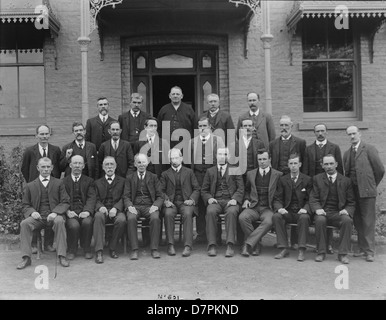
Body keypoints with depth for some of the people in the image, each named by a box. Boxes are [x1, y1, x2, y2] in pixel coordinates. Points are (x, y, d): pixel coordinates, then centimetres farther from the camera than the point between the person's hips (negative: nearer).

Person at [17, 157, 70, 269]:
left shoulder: (59, 183, 15)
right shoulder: (30, 186, 17)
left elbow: (65, 202, 7)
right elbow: (25, 205, 15)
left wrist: (55, 212, -13)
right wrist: (32, 212, -10)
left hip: (53, 216, -1)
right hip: (37, 217, 2)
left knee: (59, 221, -35)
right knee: (24, 223, -29)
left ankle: (62, 256, -32)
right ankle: (26, 258, -24)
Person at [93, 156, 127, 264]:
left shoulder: (122, 181, 16)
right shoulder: (98, 182, 21)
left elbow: (123, 198, 3)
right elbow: (96, 199, 9)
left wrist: (116, 208, -17)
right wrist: (100, 207, -16)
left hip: (116, 210, -1)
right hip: (103, 210, 1)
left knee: (122, 219, -34)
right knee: (98, 216, -34)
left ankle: (112, 248, -13)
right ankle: (99, 251, -35)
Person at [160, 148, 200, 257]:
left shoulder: (189, 172, 19)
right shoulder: (165, 174, 19)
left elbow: (196, 189, 13)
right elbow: (161, 191, 10)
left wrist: (192, 199, -7)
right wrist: (166, 200, -10)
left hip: (185, 202, 0)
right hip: (171, 202, 1)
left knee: (187, 214, -34)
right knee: (168, 214, -33)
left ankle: (188, 246, -37)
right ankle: (170, 245, -30)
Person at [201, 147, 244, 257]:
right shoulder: (210, 171, 21)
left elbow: (240, 188, 8)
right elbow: (204, 190, 17)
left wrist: (235, 199, -12)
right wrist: (209, 198, -5)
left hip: (230, 201, -1)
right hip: (215, 201, 1)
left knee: (231, 212, -35)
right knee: (211, 212, -33)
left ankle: (230, 245, -36)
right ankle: (211, 245, -31)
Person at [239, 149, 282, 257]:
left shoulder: (278, 175, 7)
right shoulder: (250, 174, 16)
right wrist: (246, 199, 10)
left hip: (268, 208, -2)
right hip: (253, 207, 2)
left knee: (268, 222, -35)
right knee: (242, 217, -30)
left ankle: (248, 243, -29)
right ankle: (256, 244, -16)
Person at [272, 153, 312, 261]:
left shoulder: (307, 180, 7)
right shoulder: (283, 180, 12)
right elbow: (277, 199, 7)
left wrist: (305, 209, -18)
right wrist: (279, 208, -14)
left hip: (301, 212, -2)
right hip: (287, 212, 2)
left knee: (304, 218, -35)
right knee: (276, 216, -29)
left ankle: (301, 251, -29)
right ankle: (284, 249, -23)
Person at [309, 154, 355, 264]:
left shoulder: (346, 181, 11)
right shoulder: (317, 179, 11)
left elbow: (351, 202, 10)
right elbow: (313, 198, 5)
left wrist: (347, 210, -12)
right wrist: (317, 209, -17)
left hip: (338, 213, 1)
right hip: (323, 212, 0)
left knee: (347, 220, -32)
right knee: (320, 220, -34)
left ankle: (343, 253, -20)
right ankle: (321, 252, -18)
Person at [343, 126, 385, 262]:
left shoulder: (369, 149, -4)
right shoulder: (347, 153, 14)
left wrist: (372, 184, 5)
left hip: (367, 191, -6)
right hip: (353, 192, 6)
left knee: (368, 222, -4)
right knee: (358, 222, 10)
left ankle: (370, 251, 1)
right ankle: (362, 248, 20)